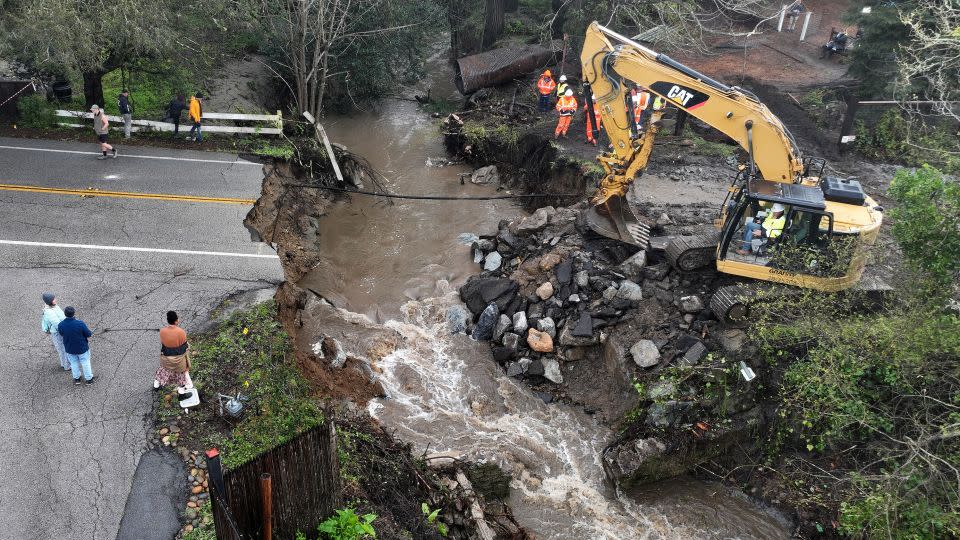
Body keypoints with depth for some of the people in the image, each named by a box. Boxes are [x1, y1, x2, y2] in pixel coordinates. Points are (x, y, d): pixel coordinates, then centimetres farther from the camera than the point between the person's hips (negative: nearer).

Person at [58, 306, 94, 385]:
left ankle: (76, 378, 44)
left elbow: (61, 334, 0)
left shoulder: (60, 325, -22)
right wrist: (91, 334, 2)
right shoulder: (80, 323, -31)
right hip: (82, 348, -3)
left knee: (74, 363, 26)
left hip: (69, 348, 3)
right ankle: (89, 378, 36)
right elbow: (88, 335, -19)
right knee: (85, 362, 20)